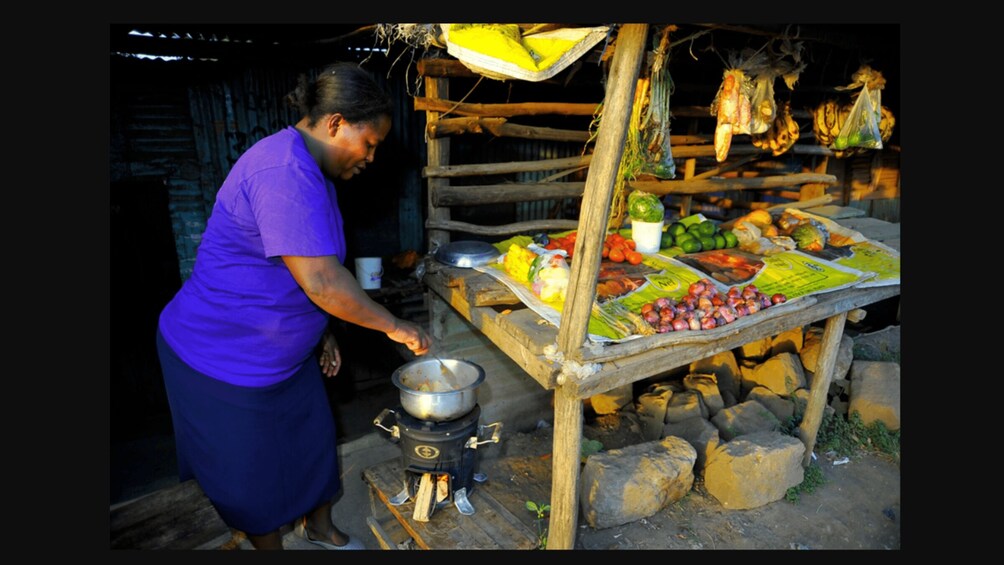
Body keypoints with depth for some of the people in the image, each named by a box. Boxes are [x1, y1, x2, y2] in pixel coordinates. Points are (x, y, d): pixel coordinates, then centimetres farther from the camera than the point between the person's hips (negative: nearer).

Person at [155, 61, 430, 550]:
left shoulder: (308, 170, 6)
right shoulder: (285, 173, -28)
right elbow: (322, 281, -32)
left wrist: (322, 331, 13)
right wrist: (394, 327, -21)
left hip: (285, 350, 9)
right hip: (225, 359, -9)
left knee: (314, 437, 19)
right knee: (254, 471, 12)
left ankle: (319, 527, 43)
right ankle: (271, 546, 37)